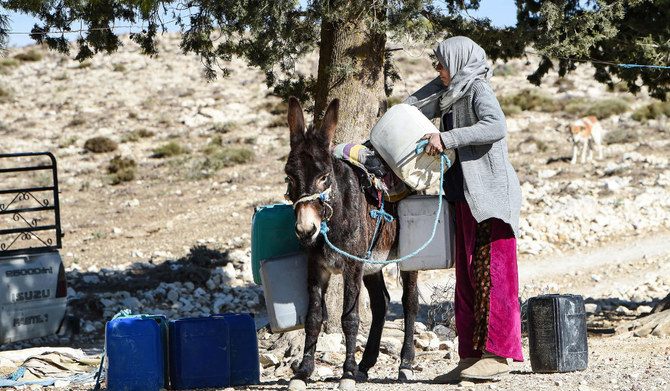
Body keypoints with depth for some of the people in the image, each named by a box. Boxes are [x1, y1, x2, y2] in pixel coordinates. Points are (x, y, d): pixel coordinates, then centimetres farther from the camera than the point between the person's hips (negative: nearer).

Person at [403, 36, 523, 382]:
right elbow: (416, 108, 33)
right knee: (467, 276, 8)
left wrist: (446, 138, -27)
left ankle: (497, 354, -9)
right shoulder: (452, 95, 18)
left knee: (491, 273, -9)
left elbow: (496, 126, -28)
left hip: (490, 196, -9)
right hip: (466, 198, 9)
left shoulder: (478, 90, -9)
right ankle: (472, 356, 10)